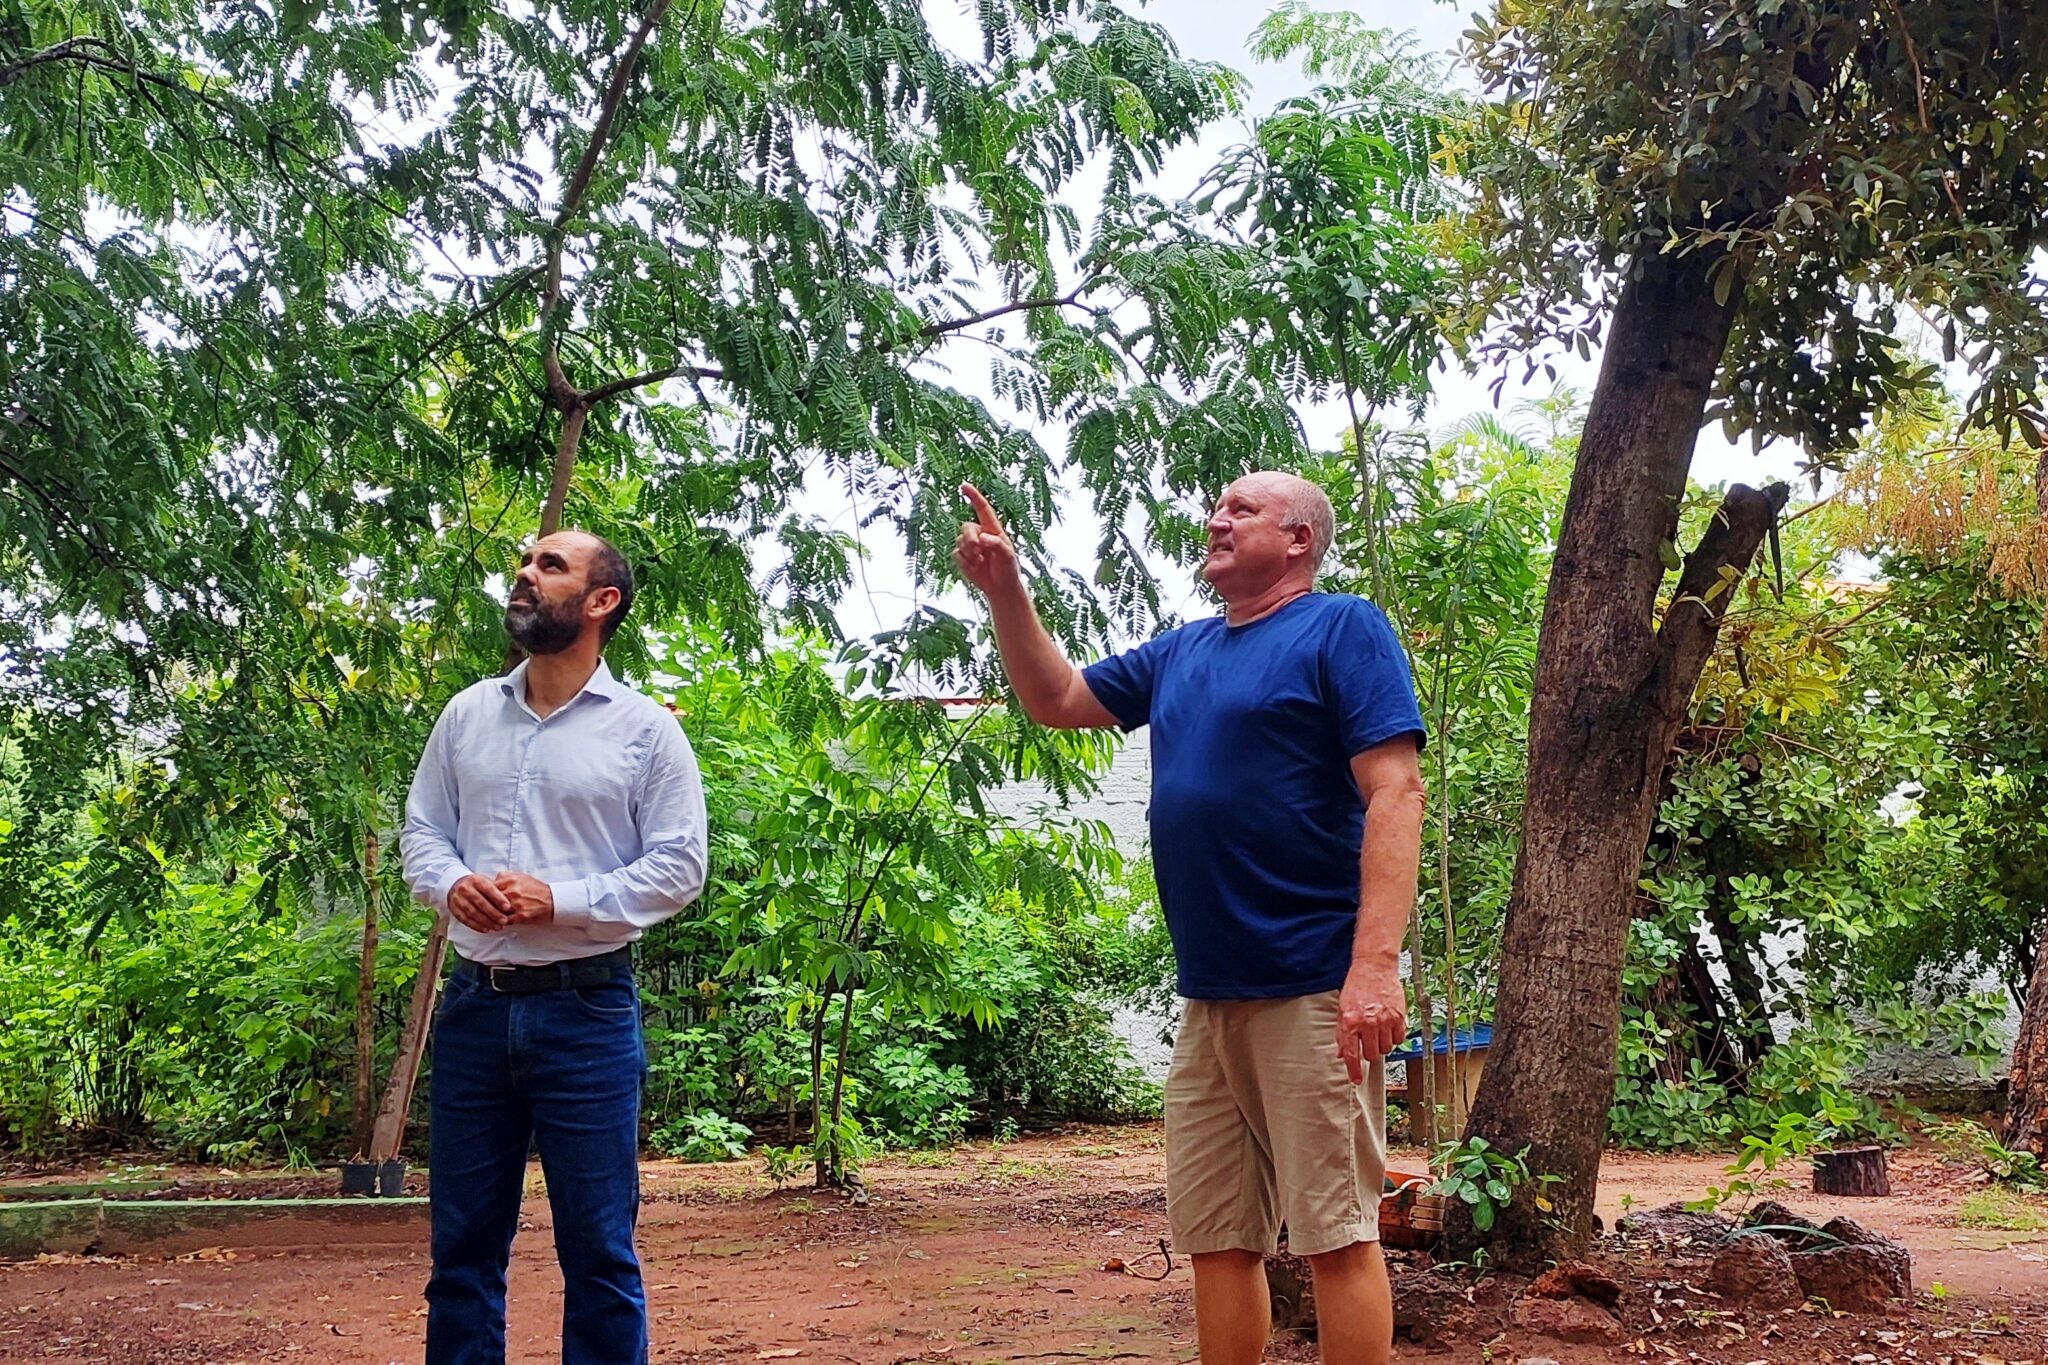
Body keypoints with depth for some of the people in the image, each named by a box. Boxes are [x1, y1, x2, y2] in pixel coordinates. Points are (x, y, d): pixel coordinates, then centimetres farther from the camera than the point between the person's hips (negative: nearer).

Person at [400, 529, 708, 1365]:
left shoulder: (645, 729, -2)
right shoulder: (468, 714, 10)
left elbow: (678, 866, -5)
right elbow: (421, 832, 13)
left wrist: (559, 900, -16)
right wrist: (450, 883, -10)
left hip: (587, 1012, -4)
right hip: (474, 1006, 4)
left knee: (598, 1247, 3)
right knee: (462, 1240, 11)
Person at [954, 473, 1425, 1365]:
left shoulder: (1343, 630, -4)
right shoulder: (1181, 654, 18)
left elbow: (1396, 793, -13)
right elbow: (1058, 700, 26)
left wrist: (1375, 965, -23)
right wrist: (1004, 591, 9)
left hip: (1314, 992, -7)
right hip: (1209, 997, 7)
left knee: (1335, 1231, -5)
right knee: (1214, 1237, 9)